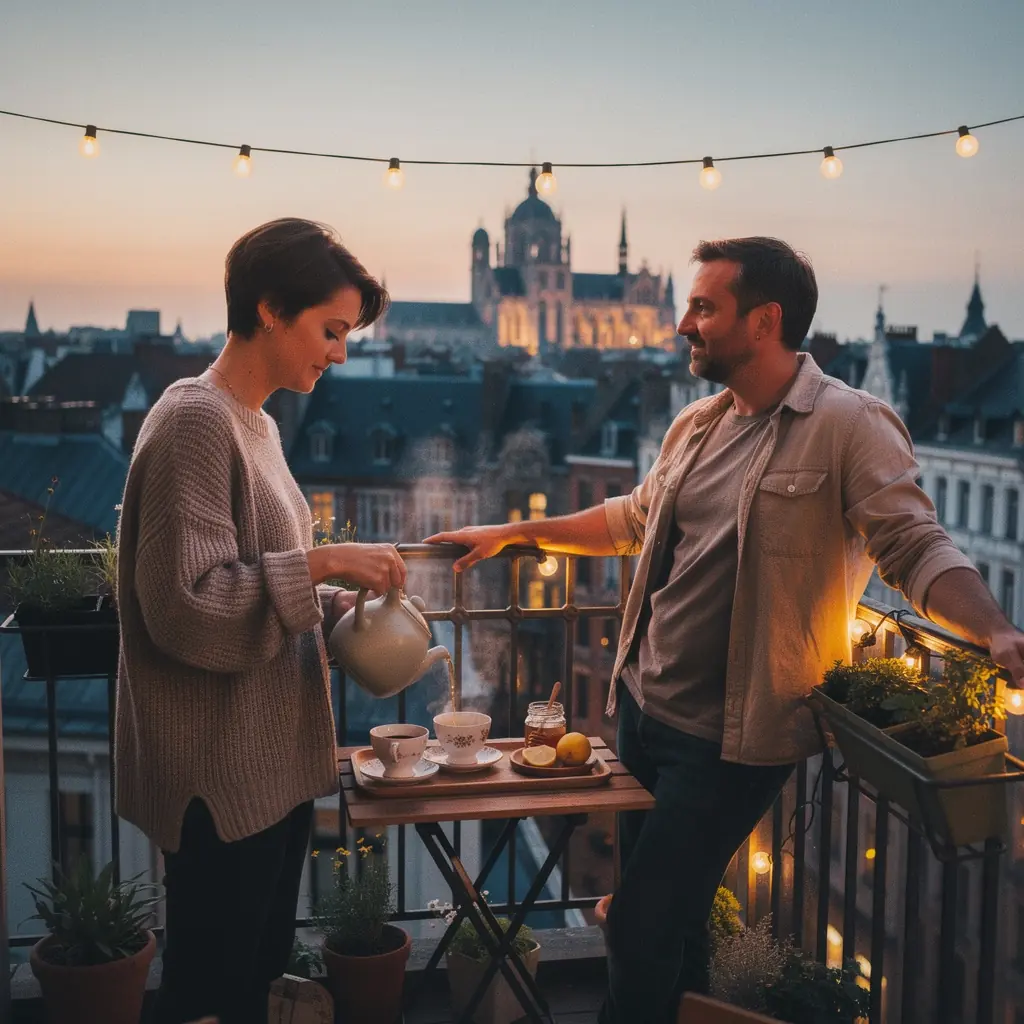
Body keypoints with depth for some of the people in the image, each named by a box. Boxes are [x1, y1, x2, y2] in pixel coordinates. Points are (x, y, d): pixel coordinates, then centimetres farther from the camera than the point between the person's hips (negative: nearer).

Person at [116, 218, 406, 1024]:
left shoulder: (254, 424, 11)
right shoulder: (196, 421, -17)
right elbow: (187, 605, -22)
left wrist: (338, 604, 3)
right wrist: (321, 562, -21)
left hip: (273, 760, 9)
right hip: (221, 775, -9)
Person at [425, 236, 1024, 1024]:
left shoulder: (848, 425, -13)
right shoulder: (698, 424, 9)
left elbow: (917, 546, -18)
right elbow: (636, 518, 21)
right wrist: (514, 532, 21)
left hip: (730, 737, -7)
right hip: (644, 706, 7)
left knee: (643, 930, -3)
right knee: (670, 918, 20)